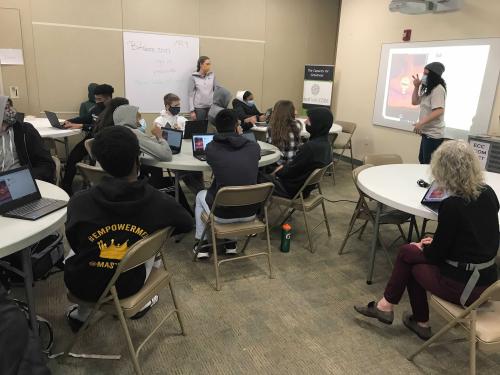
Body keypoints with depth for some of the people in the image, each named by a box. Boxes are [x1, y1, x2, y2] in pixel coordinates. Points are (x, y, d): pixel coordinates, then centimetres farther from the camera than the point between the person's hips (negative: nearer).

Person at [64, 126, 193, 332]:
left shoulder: (80, 201, -22)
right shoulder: (160, 203, -22)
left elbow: (75, 243, -2)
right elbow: (187, 225, -1)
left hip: (83, 285, 1)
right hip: (128, 286, 0)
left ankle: (81, 314, 37)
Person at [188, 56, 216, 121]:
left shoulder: (212, 75, 5)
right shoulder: (194, 77, -2)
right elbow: (190, 94, -1)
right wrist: (192, 110, -6)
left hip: (211, 106, 2)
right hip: (199, 107, -2)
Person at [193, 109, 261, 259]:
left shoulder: (211, 147, -9)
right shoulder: (254, 147, -4)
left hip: (223, 213, -2)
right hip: (250, 212, 3)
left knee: (200, 196, 32)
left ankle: (202, 244, 36)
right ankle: (231, 243, 42)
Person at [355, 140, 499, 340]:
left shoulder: (452, 206, -23)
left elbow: (436, 254, -12)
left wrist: (422, 248, 9)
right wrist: (436, 243, 14)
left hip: (464, 286, -7)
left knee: (409, 254, 13)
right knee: (407, 251, 14)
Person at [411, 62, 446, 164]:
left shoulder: (438, 89, -16)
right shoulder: (429, 90, 15)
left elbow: (439, 111, -27)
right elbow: (415, 102, 20)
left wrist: (421, 123, -31)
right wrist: (416, 87, 8)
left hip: (433, 135, -10)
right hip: (426, 133, 10)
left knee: (429, 164, -5)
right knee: (422, 161, 18)